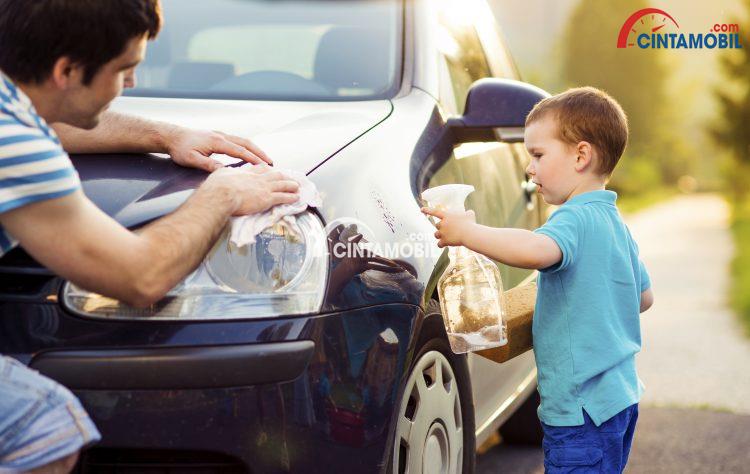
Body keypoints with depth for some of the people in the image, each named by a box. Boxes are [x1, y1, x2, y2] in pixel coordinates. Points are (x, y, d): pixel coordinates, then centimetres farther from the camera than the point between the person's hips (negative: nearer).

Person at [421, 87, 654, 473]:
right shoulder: (615, 223, 14)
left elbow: (536, 250, -39)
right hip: (619, 396, 10)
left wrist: (467, 232, -29)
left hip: (582, 407, -10)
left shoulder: (576, 218, -17)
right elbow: (644, 297, 25)